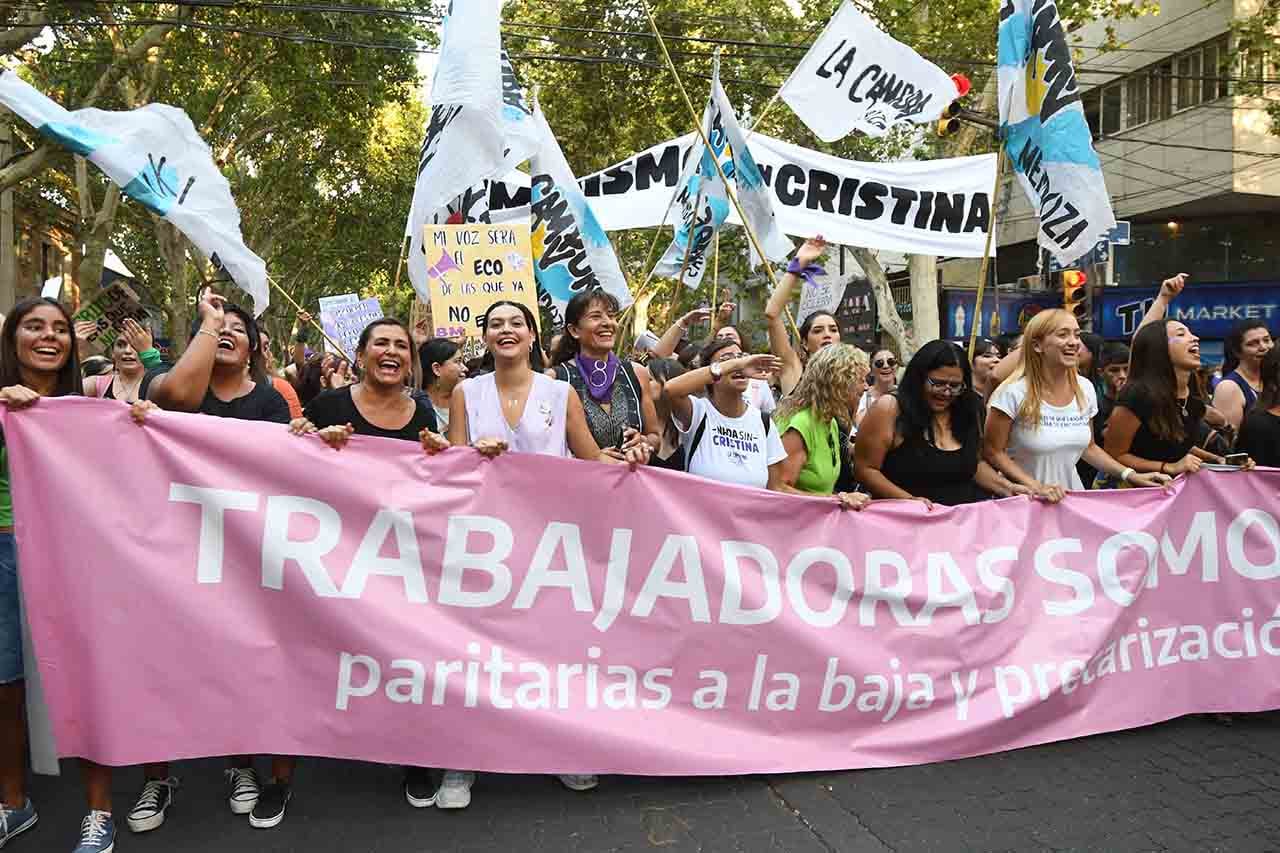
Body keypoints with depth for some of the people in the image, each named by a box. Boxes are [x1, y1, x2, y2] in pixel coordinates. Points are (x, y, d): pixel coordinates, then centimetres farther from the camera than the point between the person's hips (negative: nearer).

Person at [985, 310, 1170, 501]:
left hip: (1071, 496, 5)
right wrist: (1035, 486, -24)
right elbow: (994, 453, -15)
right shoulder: (1014, 392, -18)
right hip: (1024, 499, -4)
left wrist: (1129, 475, 1)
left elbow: (1087, 447, 11)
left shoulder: (1085, 388, -1)